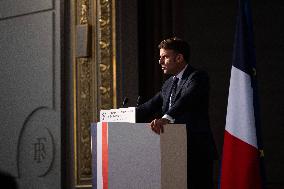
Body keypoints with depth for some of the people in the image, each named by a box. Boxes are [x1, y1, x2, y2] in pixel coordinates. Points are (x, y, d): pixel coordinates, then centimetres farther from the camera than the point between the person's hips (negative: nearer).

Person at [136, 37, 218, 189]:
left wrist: (166, 118, -44)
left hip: (197, 152, -8)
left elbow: (186, 100, -27)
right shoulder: (169, 84, 19)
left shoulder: (197, 77, -9)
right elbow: (151, 106, 16)